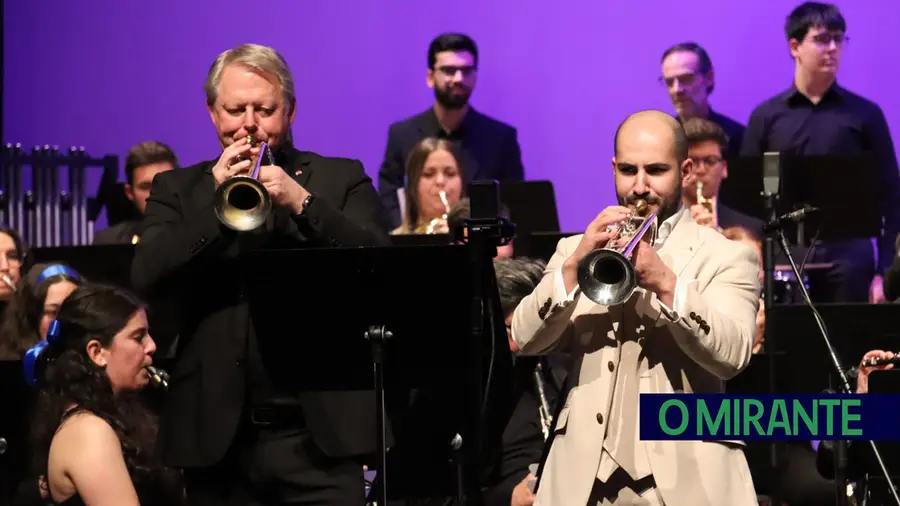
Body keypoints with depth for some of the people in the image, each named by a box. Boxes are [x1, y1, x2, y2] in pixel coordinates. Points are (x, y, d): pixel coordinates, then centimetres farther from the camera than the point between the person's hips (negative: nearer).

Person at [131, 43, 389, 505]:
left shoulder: (341, 180, 10)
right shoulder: (177, 189, 13)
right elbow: (145, 280, -2)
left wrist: (302, 202, -16)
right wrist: (214, 198, -11)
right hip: (217, 433, 1)